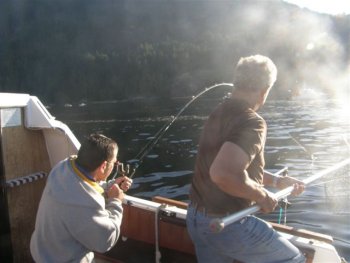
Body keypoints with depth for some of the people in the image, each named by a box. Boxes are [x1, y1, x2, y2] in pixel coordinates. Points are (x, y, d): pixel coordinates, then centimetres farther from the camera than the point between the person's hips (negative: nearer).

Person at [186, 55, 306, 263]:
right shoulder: (252, 122, -21)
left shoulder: (219, 113, 7)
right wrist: (262, 196, -19)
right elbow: (223, 173, -36)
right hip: (227, 224, -8)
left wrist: (276, 181, 21)